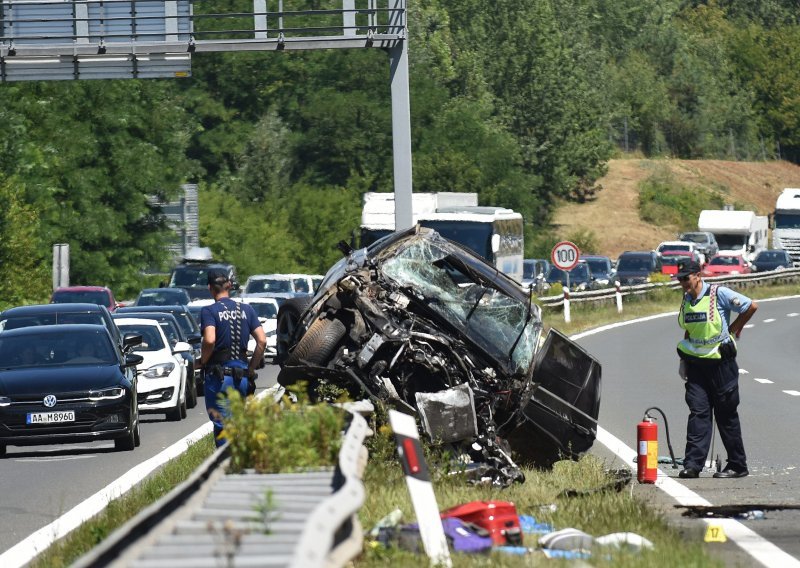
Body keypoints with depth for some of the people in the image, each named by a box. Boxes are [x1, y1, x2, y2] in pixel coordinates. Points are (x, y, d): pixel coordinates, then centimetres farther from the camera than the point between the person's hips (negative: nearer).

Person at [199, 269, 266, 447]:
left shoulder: (209, 311, -6)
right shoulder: (246, 309, 8)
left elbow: (209, 340, -23)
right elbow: (262, 341, 1)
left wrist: (203, 362, -5)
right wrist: (251, 369, 9)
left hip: (219, 375, -5)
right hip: (242, 376, 5)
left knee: (222, 426, -2)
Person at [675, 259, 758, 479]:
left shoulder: (719, 293, -11)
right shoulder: (686, 300, 9)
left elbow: (751, 306, -9)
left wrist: (733, 329, 0)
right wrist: (684, 358, 15)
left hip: (720, 361, -5)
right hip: (695, 363, 5)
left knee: (727, 415, 2)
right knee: (698, 412, -4)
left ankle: (737, 465, 10)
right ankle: (692, 464, -8)